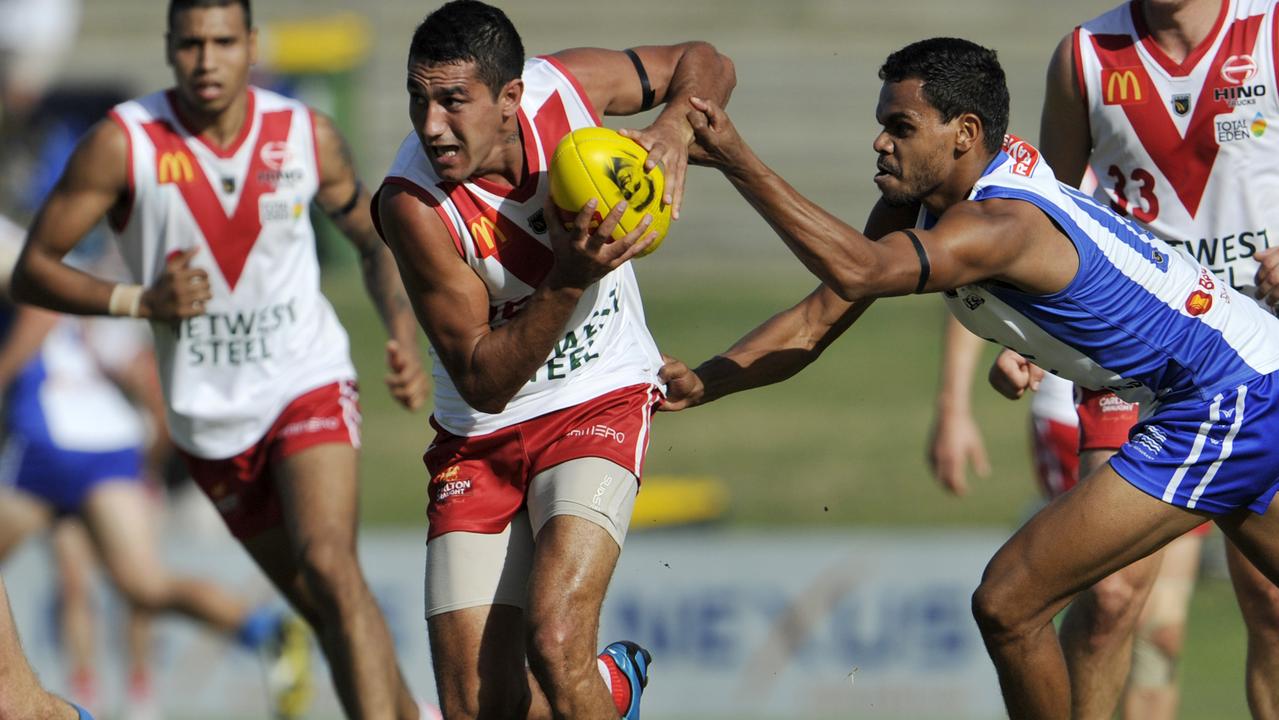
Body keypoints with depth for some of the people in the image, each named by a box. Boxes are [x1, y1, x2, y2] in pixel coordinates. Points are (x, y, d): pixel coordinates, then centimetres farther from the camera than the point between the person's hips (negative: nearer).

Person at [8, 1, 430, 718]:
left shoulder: (308, 136, -5)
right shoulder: (123, 143, -11)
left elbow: (376, 239, 13)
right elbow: (33, 270, -9)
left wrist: (405, 336, -4)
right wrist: (141, 300, -24)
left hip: (308, 382, -1)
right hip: (208, 412, 1)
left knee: (329, 564, -25)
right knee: (320, 606, 8)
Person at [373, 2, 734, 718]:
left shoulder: (565, 88, -15)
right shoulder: (413, 202, -23)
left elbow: (705, 63, 5)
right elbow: (483, 382, -20)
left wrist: (673, 130, -17)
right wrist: (568, 280, -34)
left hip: (600, 403, 0)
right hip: (481, 440, 0)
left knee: (555, 642, -25)